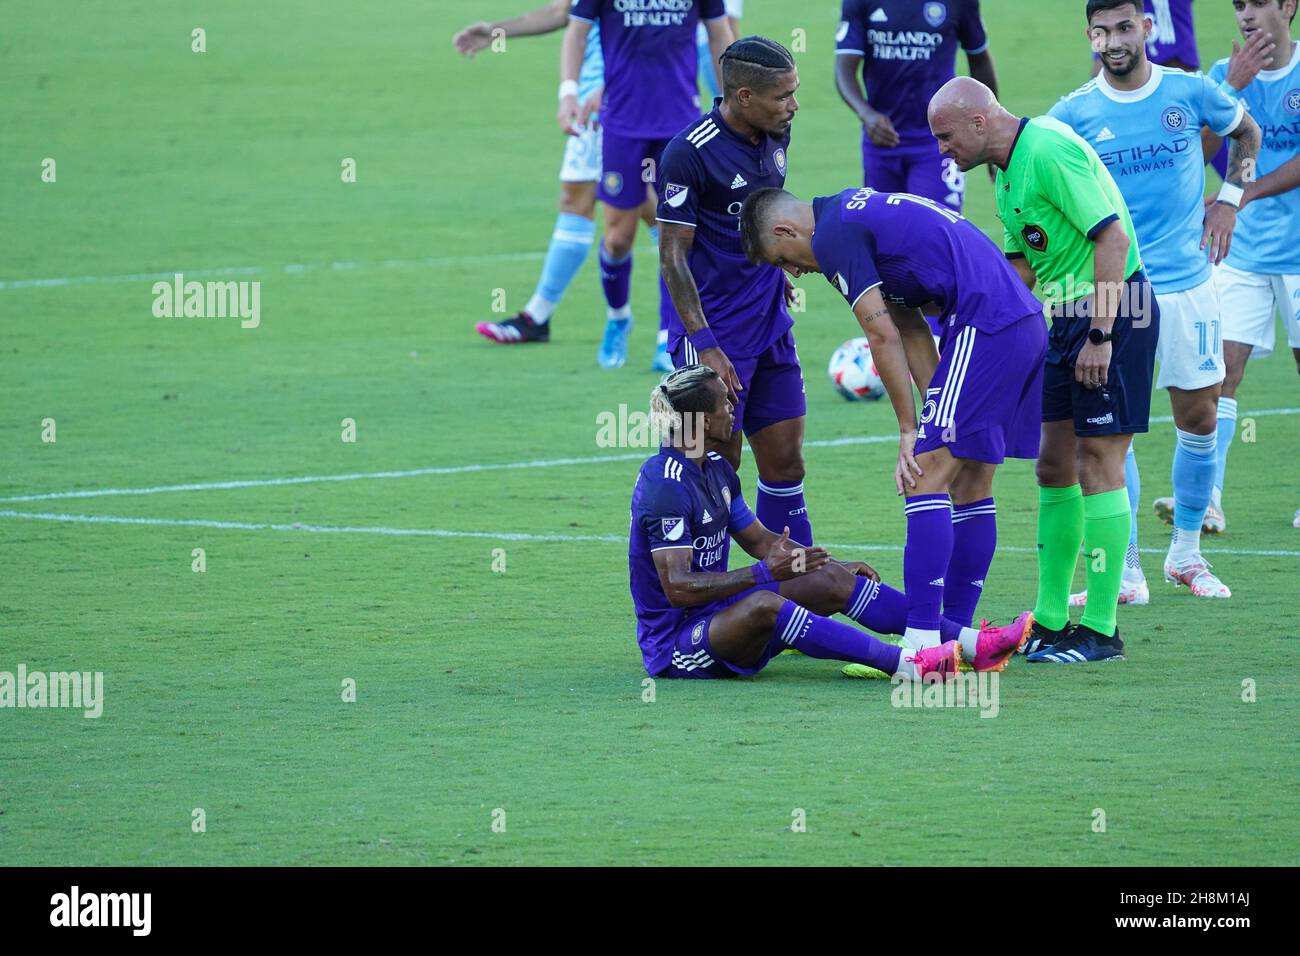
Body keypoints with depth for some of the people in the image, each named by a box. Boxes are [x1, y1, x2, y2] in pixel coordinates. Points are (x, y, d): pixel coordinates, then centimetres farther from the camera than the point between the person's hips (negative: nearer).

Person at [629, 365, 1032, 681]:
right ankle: (906, 664, -45)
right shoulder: (665, 484, -21)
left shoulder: (715, 468, 12)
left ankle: (971, 644, -7)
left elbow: (759, 539, 24)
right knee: (763, 604, -36)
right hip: (673, 643, -10)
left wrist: (837, 566, 16)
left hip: (718, 615, 10)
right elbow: (678, 587, -27)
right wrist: (764, 574, -30)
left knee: (833, 581, -2)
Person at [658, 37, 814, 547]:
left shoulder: (775, 135, 4)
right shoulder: (689, 154, -18)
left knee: (785, 463, 8)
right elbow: (673, 257, -16)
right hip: (715, 334, -7)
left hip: (771, 328, 7)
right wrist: (706, 346, -19)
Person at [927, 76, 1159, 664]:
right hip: (1067, 317, 10)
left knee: (1097, 465, -8)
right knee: (1054, 466, 10)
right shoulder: (1007, 168, 13)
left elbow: (1113, 237, -23)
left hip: (1113, 309, -10)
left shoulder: (1049, 151, -18)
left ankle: (1100, 630, -4)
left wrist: (1099, 336, -24)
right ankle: (1049, 620, 16)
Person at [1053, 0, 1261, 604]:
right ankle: (1126, 573, -3)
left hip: (1188, 282, 2)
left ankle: (1186, 553, 24)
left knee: (1199, 419, 6)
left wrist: (1229, 199, 6)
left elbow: (1245, 131, 20)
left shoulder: (1191, 93, 0)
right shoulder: (1073, 114, -4)